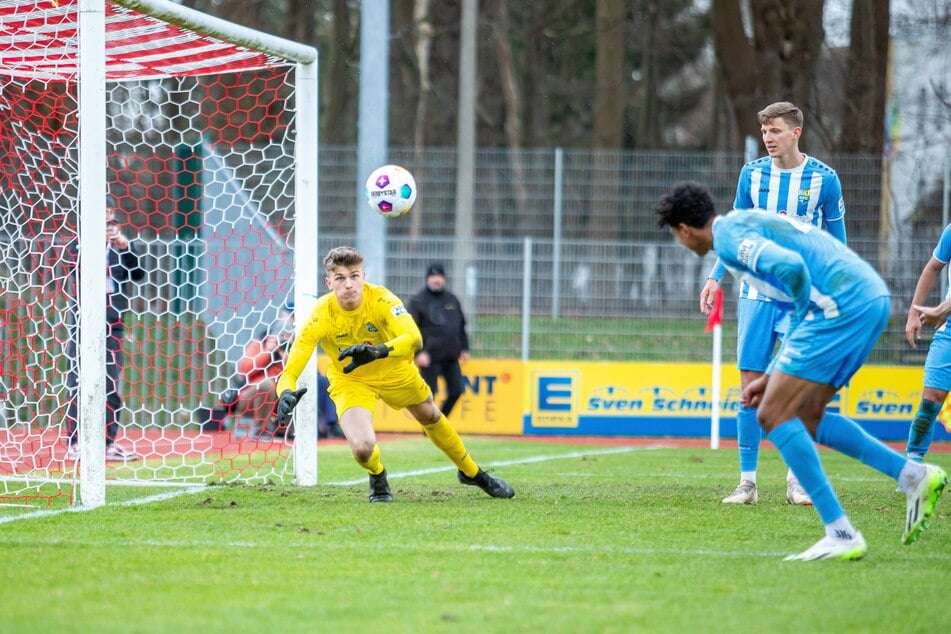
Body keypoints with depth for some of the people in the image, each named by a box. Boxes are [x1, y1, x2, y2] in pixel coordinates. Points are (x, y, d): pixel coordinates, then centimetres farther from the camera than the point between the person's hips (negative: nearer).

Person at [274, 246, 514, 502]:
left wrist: (378, 352, -63)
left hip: (394, 370, 2)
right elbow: (289, 372, -33)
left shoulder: (381, 299, -31)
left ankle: (471, 473, 53)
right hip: (350, 380, -2)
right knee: (362, 448, -24)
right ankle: (377, 476, 16)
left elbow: (414, 338, -47)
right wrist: (287, 395, -56)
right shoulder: (321, 316, -32)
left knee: (431, 417, 23)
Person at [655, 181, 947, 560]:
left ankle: (841, 535, -10)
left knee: (774, 415, -6)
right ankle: (914, 475, 12)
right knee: (805, 418, 18)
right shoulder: (748, 223, 27)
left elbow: (790, 266, -24)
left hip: (843, 304, -10)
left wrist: (808, 311, -6)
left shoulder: (728, 237, -5)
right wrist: (771, 377, 27)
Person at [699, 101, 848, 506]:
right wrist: (715, 277, 6)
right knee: (751, 385, -2)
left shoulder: (823, 179, -2)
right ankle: (747, 481, 2)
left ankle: (797, 480, 7)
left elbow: (837, 243, 5)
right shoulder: (752, 174, 5)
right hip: (756, 291, 2)